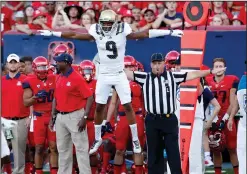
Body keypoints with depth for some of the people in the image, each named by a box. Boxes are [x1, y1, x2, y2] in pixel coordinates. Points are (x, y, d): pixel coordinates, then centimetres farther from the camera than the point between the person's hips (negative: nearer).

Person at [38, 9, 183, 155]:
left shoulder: (122, 30, -13)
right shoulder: (96, 31, -9)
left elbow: (144, 34, -15)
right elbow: (76, 35, -6)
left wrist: (170, 33, -19)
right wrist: (52, 33, -7)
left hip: (119, 75, -1)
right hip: (104, 76, 1)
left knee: (128, 106, 1)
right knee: (99, 107, 8)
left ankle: (135, 139, 13)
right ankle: (97, 139, 25)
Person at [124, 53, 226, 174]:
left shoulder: (173, 76, 5)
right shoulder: (145, 78, 6)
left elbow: (193, 75, 5)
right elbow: (127, 73, 3)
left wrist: (211, 72, 2)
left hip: (169, 120, -1)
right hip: (152, 121, 1)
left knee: (173, 151, 1)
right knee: (154, 153, 7)